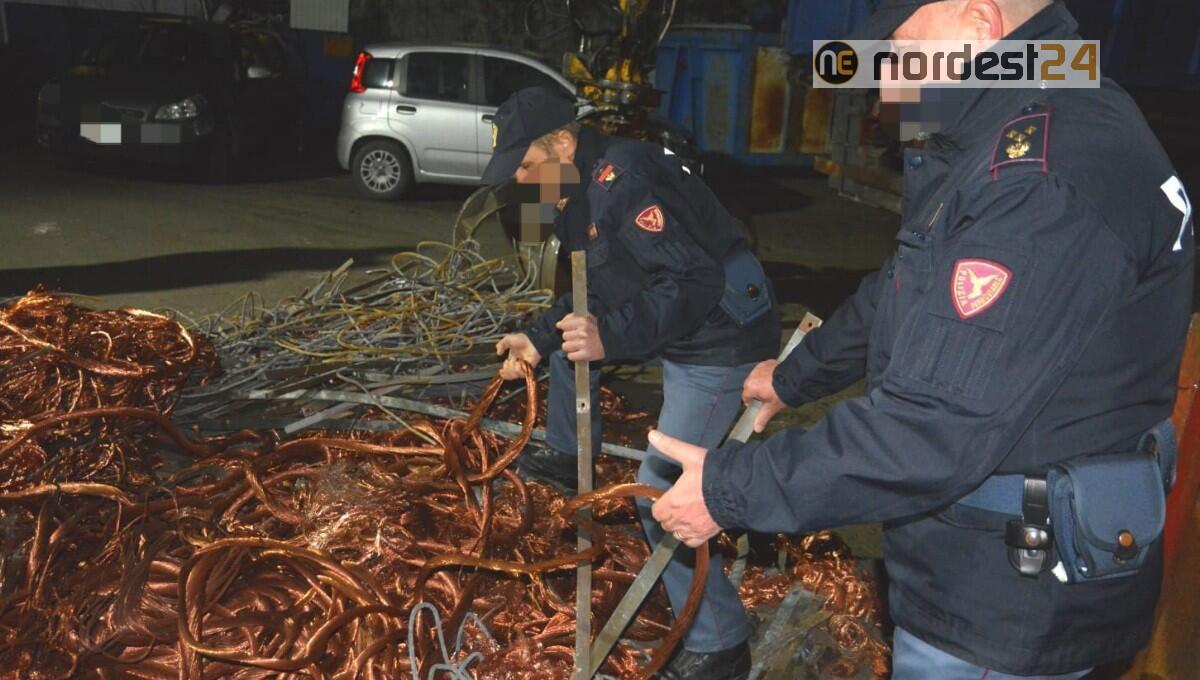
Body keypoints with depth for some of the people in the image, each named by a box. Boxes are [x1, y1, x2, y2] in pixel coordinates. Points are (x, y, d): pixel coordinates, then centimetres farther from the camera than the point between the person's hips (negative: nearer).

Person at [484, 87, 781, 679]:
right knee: (572, 329, 20)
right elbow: (595, 293, 19)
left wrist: (611, 336, -38)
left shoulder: (621, 178, -23)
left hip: (720, 341, -10)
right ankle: (566, 457, 38)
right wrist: (539, 339, 11)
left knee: (661, 490, -14)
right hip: (670, 323, 10)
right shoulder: (578, 192, 10)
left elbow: (694, 281, -31)